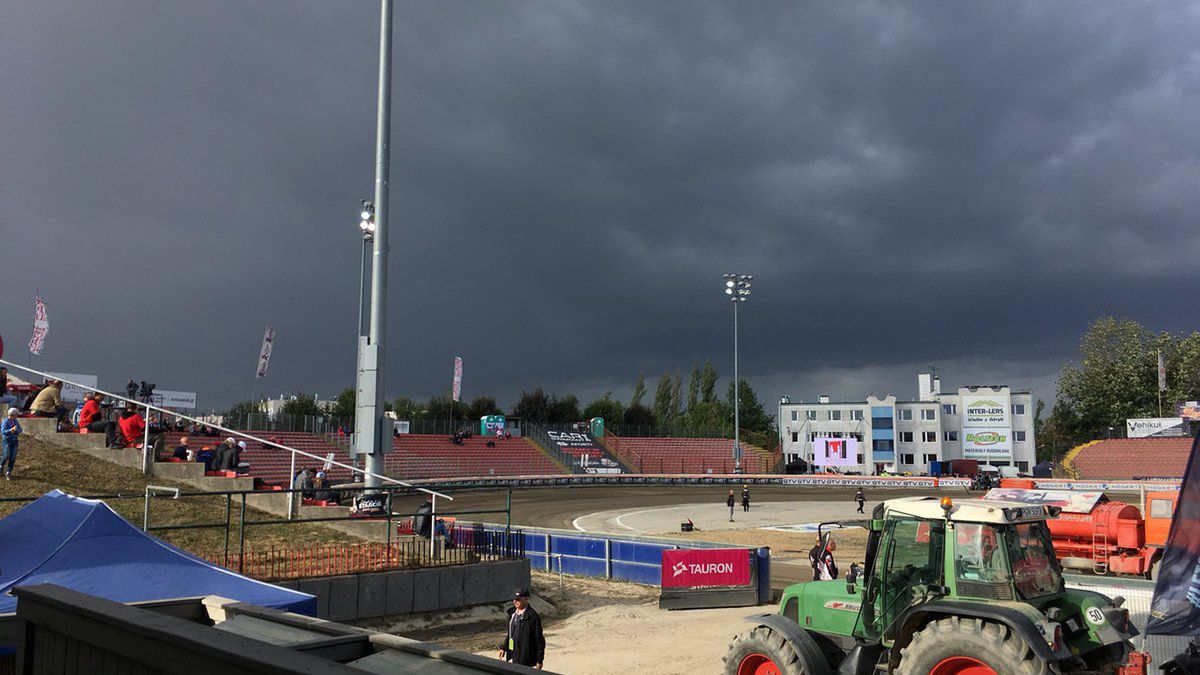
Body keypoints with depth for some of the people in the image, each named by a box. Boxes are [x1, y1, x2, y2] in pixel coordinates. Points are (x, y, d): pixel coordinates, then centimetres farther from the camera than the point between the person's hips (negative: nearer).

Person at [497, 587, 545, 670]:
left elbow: (539, 639, -15)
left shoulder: (532, 616, -18)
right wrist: (504, 647, 18)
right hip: (513, 657, 7)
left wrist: (539, 660, -14)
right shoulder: (512, 613, 5)